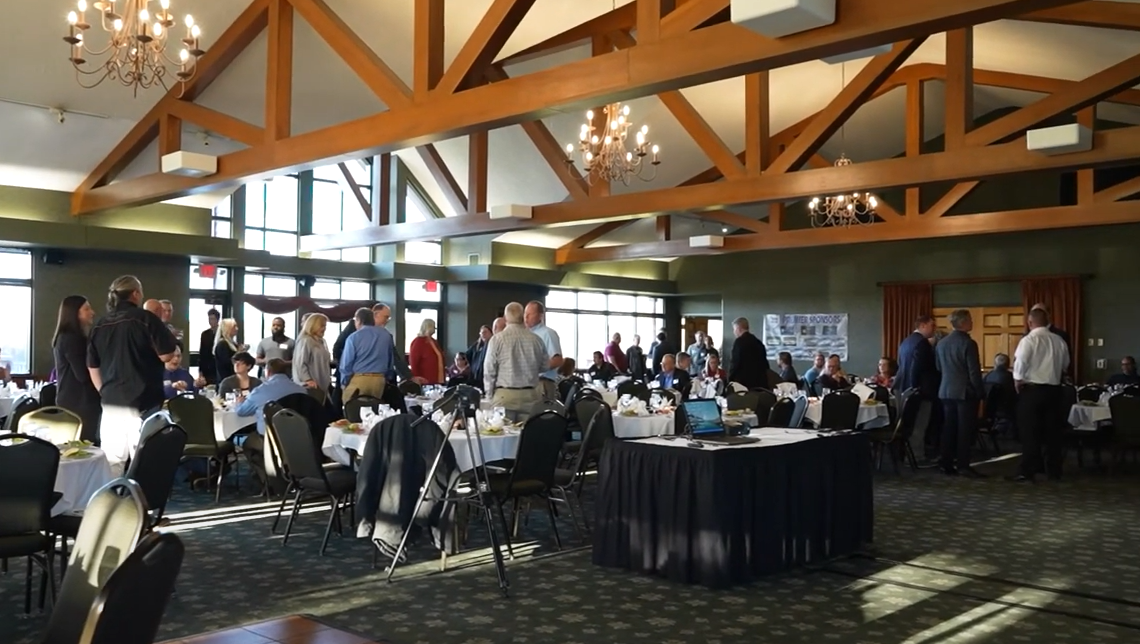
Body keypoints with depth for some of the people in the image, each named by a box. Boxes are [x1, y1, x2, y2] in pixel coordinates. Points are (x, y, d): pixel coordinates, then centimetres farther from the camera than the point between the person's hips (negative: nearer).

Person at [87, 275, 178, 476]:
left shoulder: (100, 325, 10)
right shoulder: (145, 319, -9)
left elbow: (93, 367, 15)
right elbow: (166, 355, -12)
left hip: (110, 404, 6)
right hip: (142, 402, -6)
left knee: (111, 465, 10)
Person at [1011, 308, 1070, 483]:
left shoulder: (1028, 340, -13)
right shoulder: (1060, 341, 2)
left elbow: (1020, 364, -18)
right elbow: (1065, 365, 11)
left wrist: (1018, 381, -2)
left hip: (1031, 389, -5)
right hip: (1054, 389, 5)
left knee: (1030, 432, -1)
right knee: (1053, 431, 11)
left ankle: (1028, 471, -2)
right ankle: (1054, 470, 18)